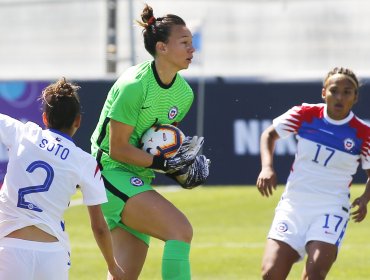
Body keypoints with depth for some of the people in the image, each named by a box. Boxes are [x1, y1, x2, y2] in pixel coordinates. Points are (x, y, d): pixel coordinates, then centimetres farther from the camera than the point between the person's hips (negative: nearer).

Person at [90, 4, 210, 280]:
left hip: (140, 179, 9)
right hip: (111, 172, -9)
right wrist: (164, 163, -23)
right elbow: (118, 149, -18)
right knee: (181, 230, -23)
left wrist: (182, 161, 0)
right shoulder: (134, 85, -19)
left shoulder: (184, 93, 5)